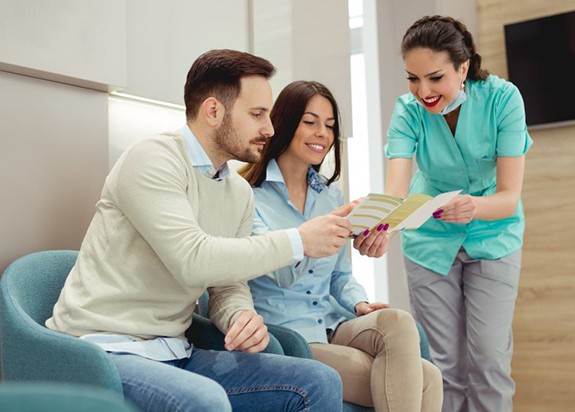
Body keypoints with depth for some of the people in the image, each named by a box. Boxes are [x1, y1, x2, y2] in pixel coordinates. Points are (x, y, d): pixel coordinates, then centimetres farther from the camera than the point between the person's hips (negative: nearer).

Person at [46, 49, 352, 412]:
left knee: (320, 382, -7)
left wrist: (243, 317, -13)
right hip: (105, 350, -7)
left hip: (174, 354, 7)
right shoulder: (153, 160, -14)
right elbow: (193, 261, -26)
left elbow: (229, 286, 11)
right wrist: (298, 241, -20)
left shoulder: (240, 193, 10)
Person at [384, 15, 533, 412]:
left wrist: (475, 207, -48)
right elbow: (396, 189, -32)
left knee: (489, 361, -4)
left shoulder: (502, 98, -22)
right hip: (430, 240, 1)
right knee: (446, 364, 4)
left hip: (493, 236, -1)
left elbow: (509, 196, -26)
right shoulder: (409, 110, -19)